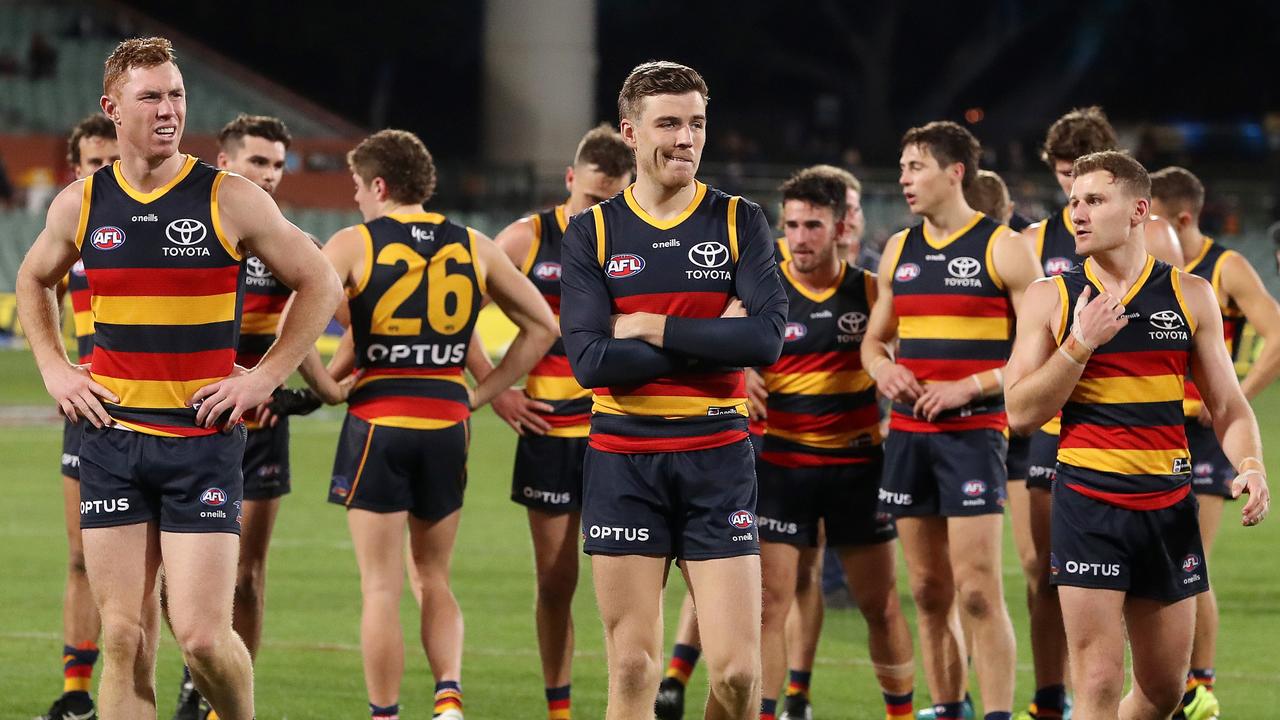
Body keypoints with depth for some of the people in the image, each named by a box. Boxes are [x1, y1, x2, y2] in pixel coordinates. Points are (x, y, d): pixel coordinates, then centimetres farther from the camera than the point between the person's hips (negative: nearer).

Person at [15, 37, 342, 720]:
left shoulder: (230, 200, -4)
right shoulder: (80, 205, 5)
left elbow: (319, 284, 5)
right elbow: (33, 281, 25)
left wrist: (264, 377, -1)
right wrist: (54, 369, 11)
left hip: (203, 440, -3)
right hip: (112, 439, 3)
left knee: (201, 634, -9)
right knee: (123, 638, 1)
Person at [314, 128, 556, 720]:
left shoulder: (354, 244, -3)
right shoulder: (472, 247, 8)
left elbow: (294, 323, -14)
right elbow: (542, 326, 12)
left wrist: (323, 387, 0)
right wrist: (483, 393, 13)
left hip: (377, 423, -3)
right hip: (447, 425, 3)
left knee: (381, 588, 3)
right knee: (435, 579, 16)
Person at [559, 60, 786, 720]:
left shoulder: (740, 223, 4)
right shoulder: (593, 233, 4)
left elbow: (766, 338, -10)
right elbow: (589, 359, -9)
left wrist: (653, 329, -11)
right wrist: (712, 341, -10)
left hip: (717, 459, 0)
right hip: (622, 461, 0)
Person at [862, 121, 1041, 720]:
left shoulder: (1003, 248, -4)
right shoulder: (899, 250, 14)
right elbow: (875, 338, 23)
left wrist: (971, 386, -16)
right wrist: (882, 369, 0)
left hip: (972, 430, -6)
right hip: (907, 433, 6)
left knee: (977, 591, -12)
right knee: (929, 593, 8)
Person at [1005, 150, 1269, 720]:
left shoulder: (1191, 296, 6)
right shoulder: (1050, 299, 2)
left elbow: (1227, 406, 11)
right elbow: (1021, 413, -3)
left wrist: (1250, 466, -8)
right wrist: (1080, 346, -13)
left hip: (1169, 506, 3)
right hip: (1088, 502, -3)